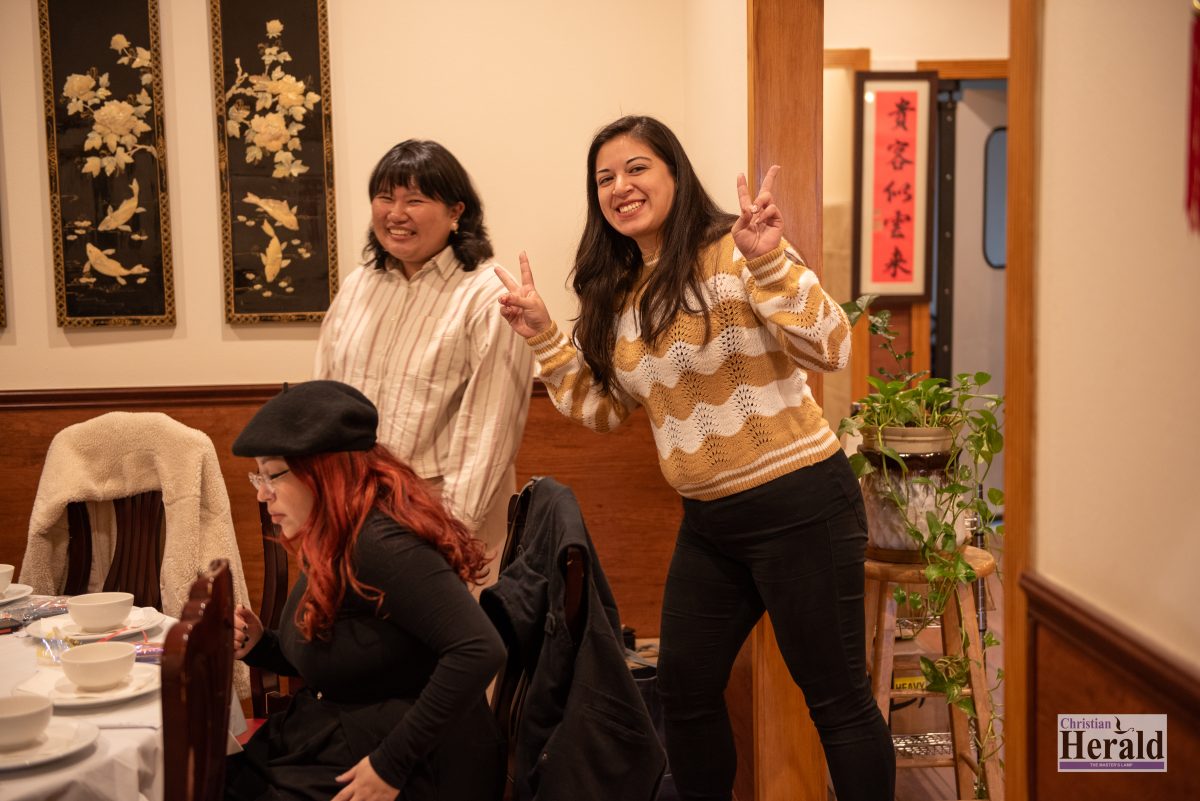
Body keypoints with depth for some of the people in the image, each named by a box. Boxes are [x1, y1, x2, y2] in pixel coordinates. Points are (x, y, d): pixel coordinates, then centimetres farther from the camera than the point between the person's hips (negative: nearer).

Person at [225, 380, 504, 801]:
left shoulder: (379, 542, -23)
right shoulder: (332, 544, 5)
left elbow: (479, 650, -32)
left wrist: (391, 765, -26)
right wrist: (258, 646, 0)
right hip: (329, 742, 8)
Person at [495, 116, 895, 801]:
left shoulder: (732, 254, -12)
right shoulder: (618, 292, 10)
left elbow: (832, 350, -20)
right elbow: (604, 410, 15)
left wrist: (770, 263, -31)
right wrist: (544, 336, 6)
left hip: (798, 505, -7)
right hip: (708, 520, 8)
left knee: (837, 697, 3)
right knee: (685, 692, 16)